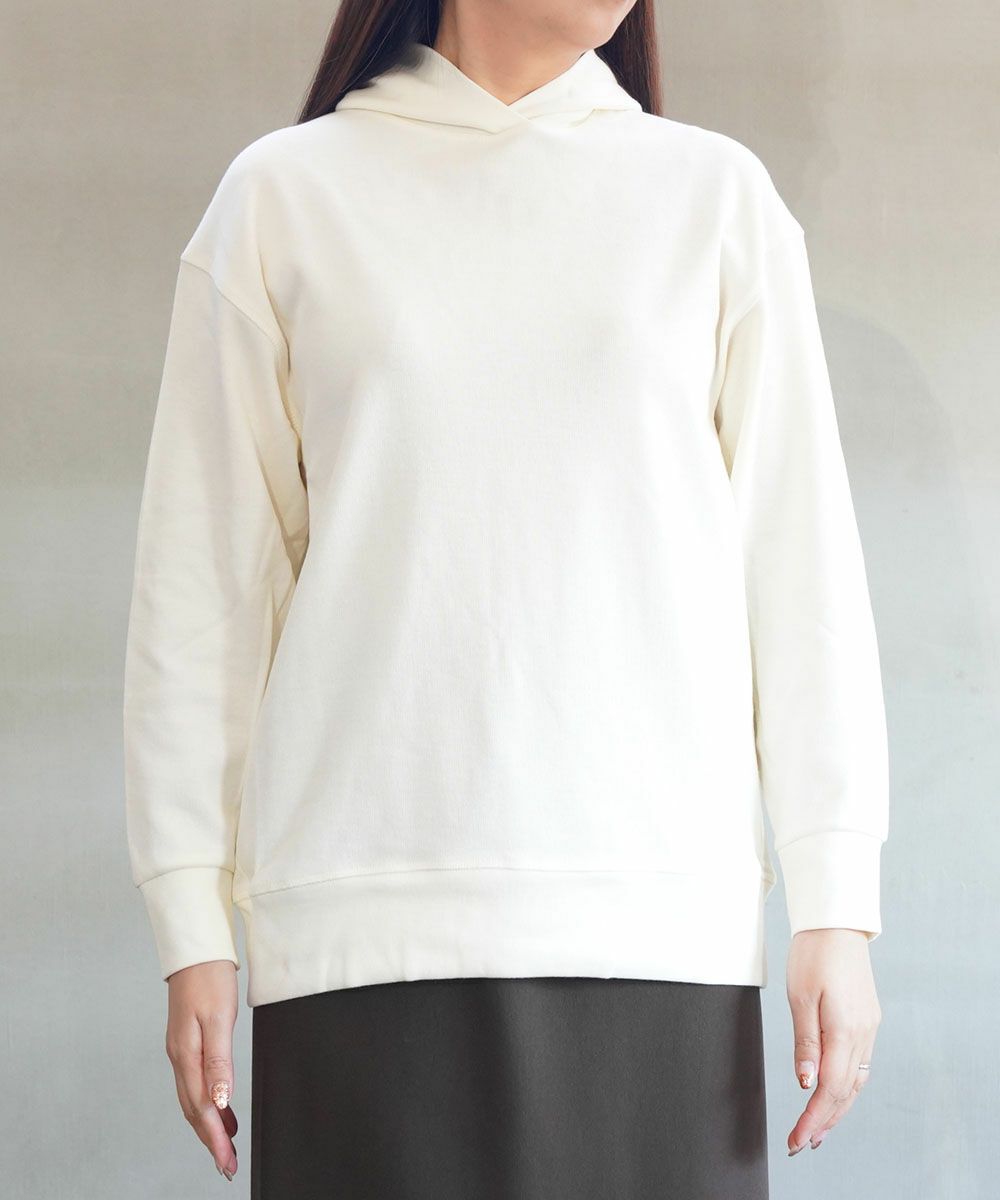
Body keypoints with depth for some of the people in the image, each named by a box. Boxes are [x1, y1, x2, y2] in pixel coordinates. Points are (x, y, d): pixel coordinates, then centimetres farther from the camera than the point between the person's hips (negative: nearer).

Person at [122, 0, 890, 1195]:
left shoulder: (715, 194, 13)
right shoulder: (285, 195, 10)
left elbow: (801, 561, 9)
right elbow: (206, 577, 8)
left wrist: (835, 908, 1)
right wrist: (193, 926, 2)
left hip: (662, 917, 1)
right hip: (372, 914, -1)